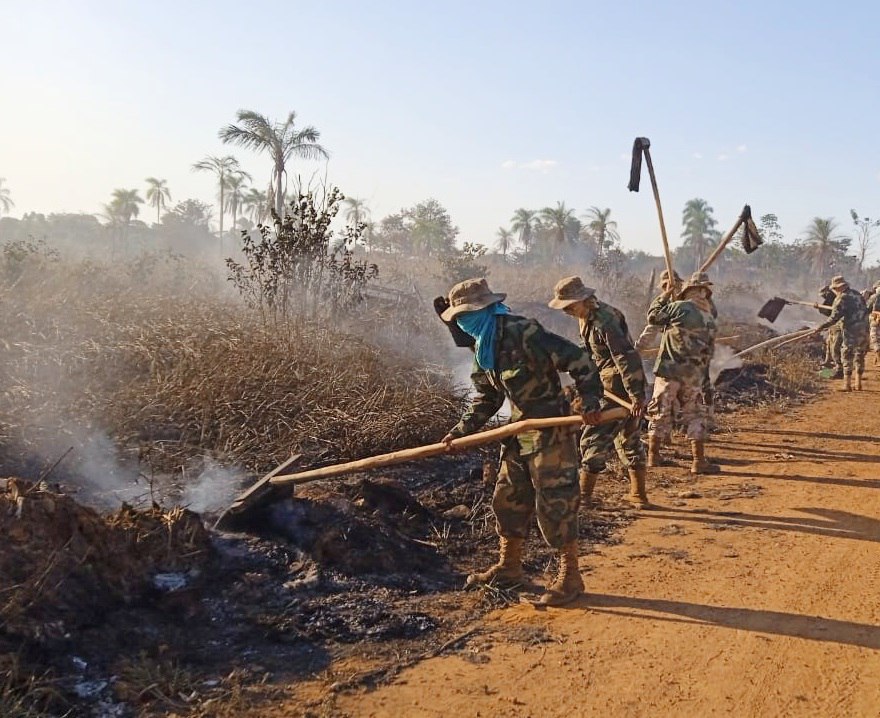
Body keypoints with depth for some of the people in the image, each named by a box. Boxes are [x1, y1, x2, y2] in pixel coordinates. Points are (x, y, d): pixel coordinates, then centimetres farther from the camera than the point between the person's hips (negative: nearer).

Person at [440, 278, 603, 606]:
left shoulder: (523, 333, -22)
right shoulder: (483, 347, 6)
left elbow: (579, 360, -21)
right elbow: (486, 397, 16)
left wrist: (590, 401, -24)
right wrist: (461, 430, 8)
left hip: (549, 431, -9)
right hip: (518, 431, 9)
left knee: (554, 502, -3)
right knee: (507, 498, 15)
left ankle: (569, 576, 11)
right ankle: (509, 566, 31)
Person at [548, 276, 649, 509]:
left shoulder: (604, 321, -23)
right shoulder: (588, 316, 8)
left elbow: (625, 358, -28)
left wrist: (636, 396, -30)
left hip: (617, 387, -10)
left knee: (594, 438, -3)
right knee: (630, 439, 16)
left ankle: (584, 495, 5)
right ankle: (638, 495, 26)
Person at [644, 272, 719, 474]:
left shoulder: (678, 307, -8)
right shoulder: (711, 321, 5)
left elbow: (653, 317, 3)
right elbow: (709, 353, 11)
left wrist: (663, 297, 15)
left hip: (669, 369, -2)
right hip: (694, 375, 2)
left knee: (660, 412, 8)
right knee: (695, 415, 11)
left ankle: (653, 456, 16)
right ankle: (699, 461, 8)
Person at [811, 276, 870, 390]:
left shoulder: (841, 299, -11)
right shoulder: (857, 294, 11)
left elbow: (834, 318, -15)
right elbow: (865, 309, 16)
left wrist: (820, 328, -11)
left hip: (852, 330, -7)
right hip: (864, 329, 7)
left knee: (847, 356, -1)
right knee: (860, 356, 15)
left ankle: (847, 384, -3)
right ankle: (858, 384, 19)